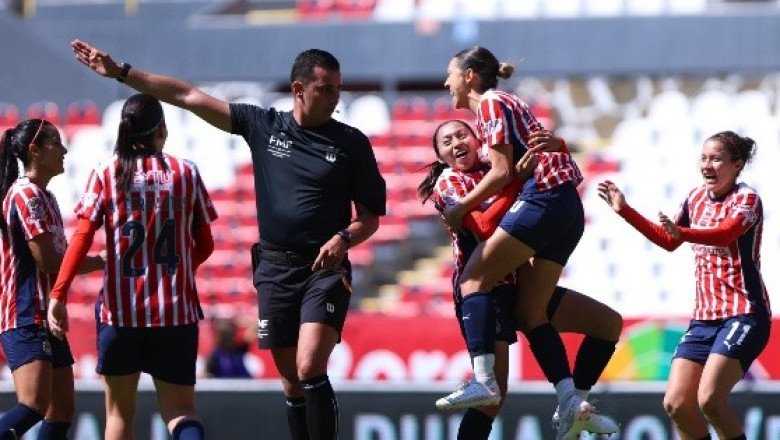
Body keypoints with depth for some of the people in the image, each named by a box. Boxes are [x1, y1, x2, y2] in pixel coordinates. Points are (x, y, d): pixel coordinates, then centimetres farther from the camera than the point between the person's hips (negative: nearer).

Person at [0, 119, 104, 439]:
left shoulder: (44, 197, 19)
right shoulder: (26, 194, -12)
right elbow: (48, 261, -16)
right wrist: (100, 261, -5)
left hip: (47, 320, 11)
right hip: (27, 320, -11)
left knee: (62, 410, 10)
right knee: (34, 404, -26)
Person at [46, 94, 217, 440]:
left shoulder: (105, 175, 0)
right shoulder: (186, 173, 3)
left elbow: (82, 238, -10)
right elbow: (204, 246, 9)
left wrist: (58, 295, -12)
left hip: (120, 308, 0)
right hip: (177, 310, 1)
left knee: (119, 412, 12)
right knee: (179, 409, 5)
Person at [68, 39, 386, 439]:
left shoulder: (352, 143, 1)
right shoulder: (263, 125, 7)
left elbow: (370, 218, 5)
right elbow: (188, 96, 8)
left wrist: (344, 238, -17)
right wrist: (120, 73, 8)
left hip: (325, 268, -3)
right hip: (274, 267, 3)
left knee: (310, 369, -21)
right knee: (292, 383, 4)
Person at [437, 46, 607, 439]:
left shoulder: (490, 104, -3)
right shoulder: (503, 104, 25)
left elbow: (502, 172, -9)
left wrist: (461, 209, -1)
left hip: (542, 197, -9)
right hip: (568, 209, 9)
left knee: (474, 279, -7)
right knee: (533, 311, 6)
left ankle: (484, 380, -20)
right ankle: (571, 402, -6)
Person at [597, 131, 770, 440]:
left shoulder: (746, 197, -9)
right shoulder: (696, 198, 11)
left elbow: (727, 233, -30)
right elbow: (668, 242, 25)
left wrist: (682, 233, -47)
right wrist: (624, 210, 19)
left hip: (744, 314, -7)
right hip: (704, 317, 7)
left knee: (709, 399, -23)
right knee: (675, 404, -3)